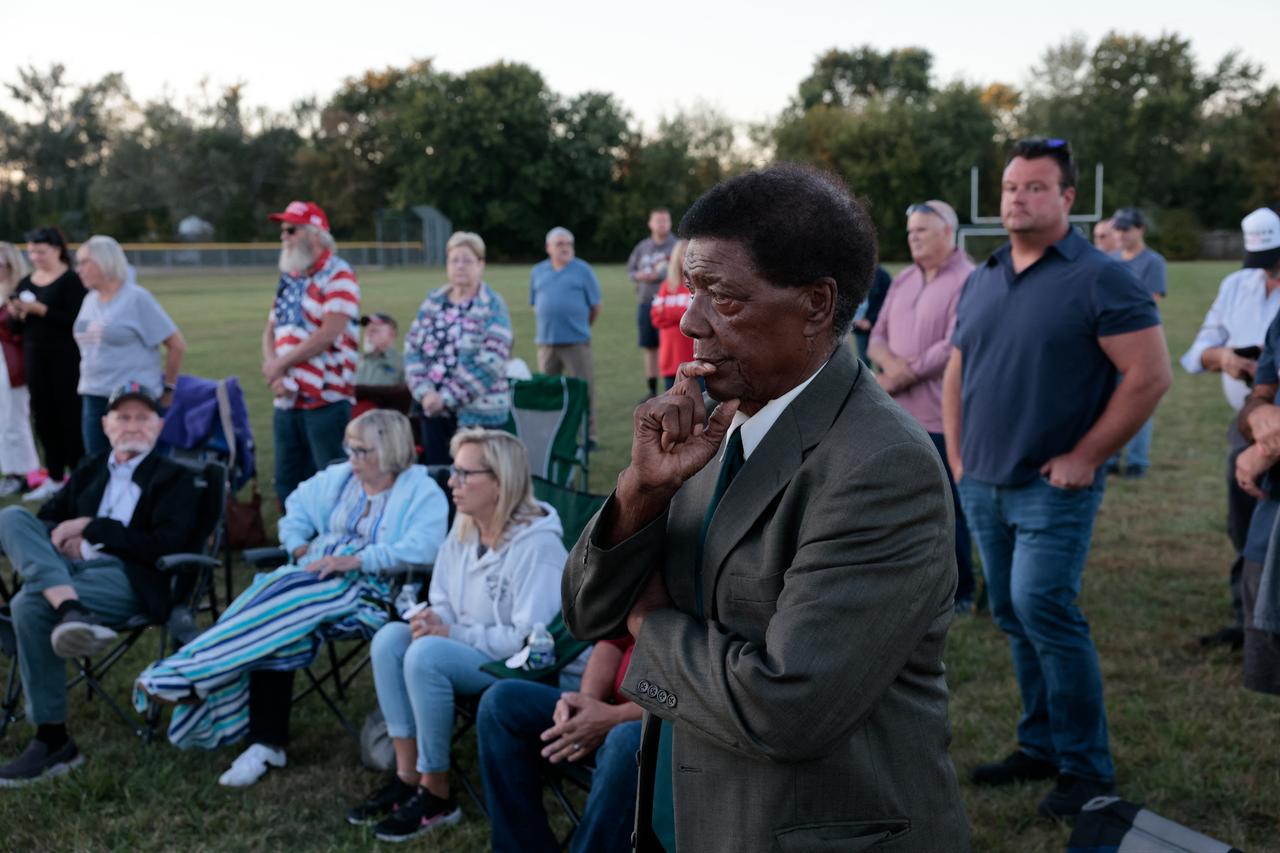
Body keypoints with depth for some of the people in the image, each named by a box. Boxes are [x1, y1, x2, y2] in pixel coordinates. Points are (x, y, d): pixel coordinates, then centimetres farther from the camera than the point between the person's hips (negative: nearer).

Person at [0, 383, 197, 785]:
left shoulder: (174, 478, 10)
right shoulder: (91, 470, 28)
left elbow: (165, 545, -5)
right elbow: (47, 518, 25)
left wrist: (91, 527, -8)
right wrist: (65, 538, -1)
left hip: (127, 578, -6)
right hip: (69, 568, 6)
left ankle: (52, 739, -28)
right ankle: (70, 611, -43)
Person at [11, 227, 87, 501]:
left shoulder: (72, 280, -8)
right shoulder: (26, 283, 12)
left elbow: (75, 320, -19)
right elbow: (20, 327, 16)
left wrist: (40, 309, -22)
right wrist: (16, 314, -4)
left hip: (66, 359, -7)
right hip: (35, 357, 7)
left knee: (70, 417, -3)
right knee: (44, 417, 9)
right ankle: (55, 478, 17)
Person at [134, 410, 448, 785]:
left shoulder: (423, 493, 0)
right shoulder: (340, 478, 22)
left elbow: (420, 547, -15)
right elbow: (297, 505, 35)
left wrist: (354, 560, -22)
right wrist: (298, 544, 14)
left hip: (367, 591, -6)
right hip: (314, 577, 6)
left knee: (284, 605, -29)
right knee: (275, 630, -25)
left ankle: (189, 674, -22)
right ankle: (266, 745, -21)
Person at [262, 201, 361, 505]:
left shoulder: (338, 275, -8)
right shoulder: (289, 278, 16)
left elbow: (329, 333, -18)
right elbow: (271, 330, 17)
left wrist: (281, 362, -10)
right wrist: (272, 369, -3)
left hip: (325, 398, -8)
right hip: (287, 399, 8)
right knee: (287, 485, 12)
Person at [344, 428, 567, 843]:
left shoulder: (537, 545, -23)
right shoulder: (464, 529, 3)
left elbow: (531, 639, -27)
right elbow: (444, 602, 12)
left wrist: (452, 634, -23)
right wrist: (432, 620, -13)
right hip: (470, 649, 8)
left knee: (427, 655, -30)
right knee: (391, 637, -15)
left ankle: (436, 793, -15)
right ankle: (407, 775, -9)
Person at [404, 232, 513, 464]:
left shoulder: (492, 307, -7)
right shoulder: (433, 301, 10)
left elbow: (491, 363, -16)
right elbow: (412, 347, 7)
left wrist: (447, 398, -17)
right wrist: (425, 392, -8)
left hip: (479, 413, -5)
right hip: (433, 409, 5)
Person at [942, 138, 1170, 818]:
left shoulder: (1099, 278, -9)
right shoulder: (981, 282, 12)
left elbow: (1149, 375, -14)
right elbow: (957, 374, 20)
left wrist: (1084, 457, -14)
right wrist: (957, 455, 11)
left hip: (1052, 487, -6)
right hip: (982, 485, 7)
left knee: (1043, 611, -13)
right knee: (1013, 616, 12)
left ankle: (1086, 768, 2)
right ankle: (1041, 746, 25)